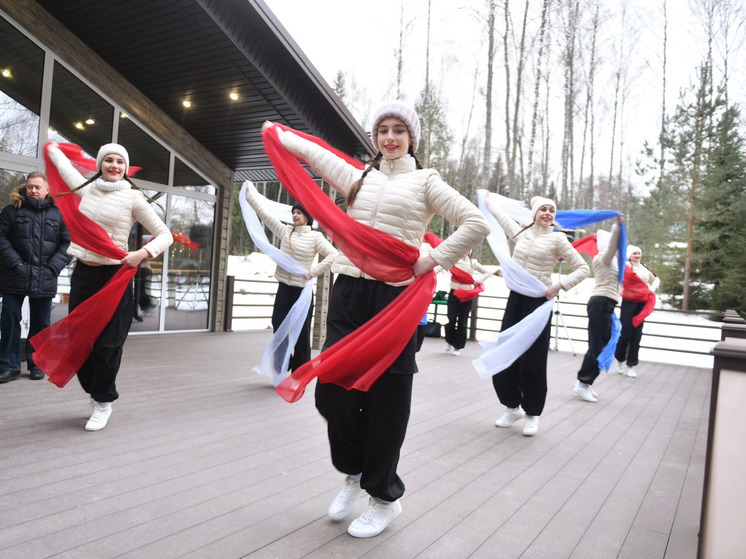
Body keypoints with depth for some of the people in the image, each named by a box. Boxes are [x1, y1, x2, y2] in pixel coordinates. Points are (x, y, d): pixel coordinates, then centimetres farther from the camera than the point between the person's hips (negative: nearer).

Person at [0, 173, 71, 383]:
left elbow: (68, 243, 3)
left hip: (44, 279, 0)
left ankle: (36, 364, 18)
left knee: (40, 323, 7)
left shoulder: (58, 214, 5)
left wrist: (53, 267, -7)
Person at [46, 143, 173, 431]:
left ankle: (103, 402, 18)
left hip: (114, 276, -4)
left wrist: (143, 253, -20)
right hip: (83, 273, 5)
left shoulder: (132, 198, -5)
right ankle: (94, 391, 31)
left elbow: (165, 235, -5)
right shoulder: (86, 189, 8)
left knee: (107, 344, -1)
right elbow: (61, 161, 28)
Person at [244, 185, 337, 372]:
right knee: (278, 328, 6)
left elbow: (333, 255, -13)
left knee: (301, 335, 3)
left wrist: (313, 271, -15)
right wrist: (250, 193, 12)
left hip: (302, 290, -4)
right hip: (284, 288, 4)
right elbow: (265, 213, 11)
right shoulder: (285, 231, 8)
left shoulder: (315, 237, -4)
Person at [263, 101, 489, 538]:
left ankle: (385, 497, 21)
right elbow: (312, 152, 24)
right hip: (350, 290, 4)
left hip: (395, 294, -4)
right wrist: (280, 134, 32)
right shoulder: (358, 177, 17)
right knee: (332, 387, 1)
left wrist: (434, 259, -7)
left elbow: (477, 224, -2)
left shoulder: (425, 181, 6)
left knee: (386, 397, 2)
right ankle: (355, 473, 28)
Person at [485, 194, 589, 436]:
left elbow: (582, 268, -2)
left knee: (532, 361, 0)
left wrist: (559, 285, -13)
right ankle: (512, 407, 24)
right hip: (516, 299, 4)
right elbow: (499, 213, 26)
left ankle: (532, 414, 18)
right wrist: (489, 197, 40)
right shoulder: (521, 233, 11)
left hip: (538, 302, -4)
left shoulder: (557, 238, -1)